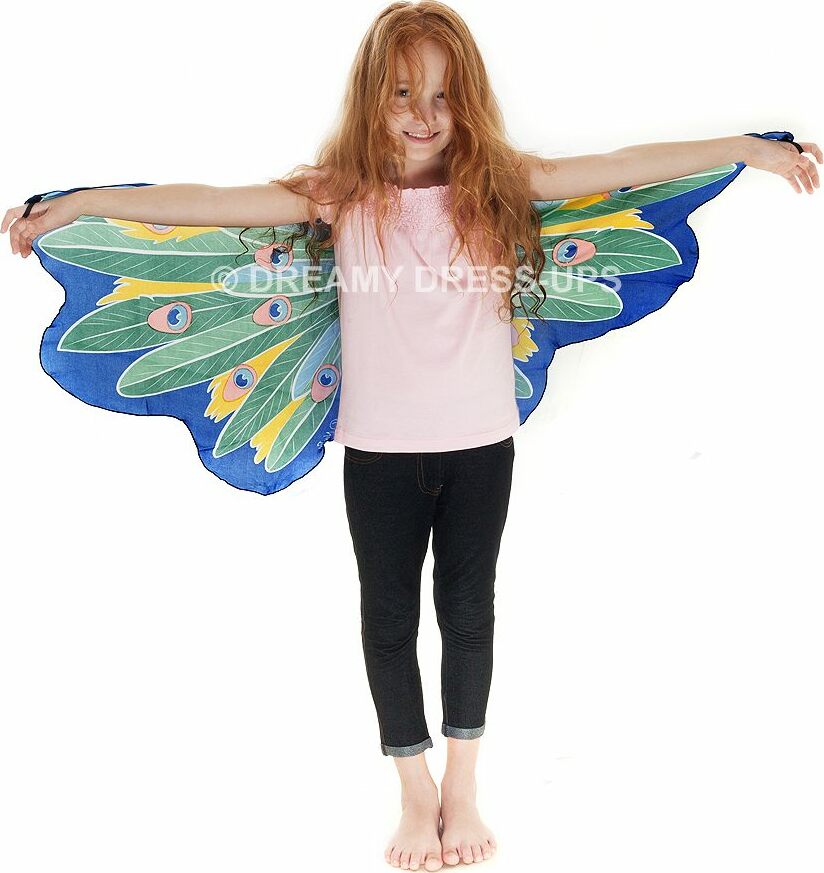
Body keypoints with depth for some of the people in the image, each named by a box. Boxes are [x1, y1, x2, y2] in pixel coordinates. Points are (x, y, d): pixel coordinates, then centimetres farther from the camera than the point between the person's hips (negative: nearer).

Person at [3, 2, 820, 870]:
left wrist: (747, 147, -11)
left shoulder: (496, 184, -5)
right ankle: (415, 792, 34)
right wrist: (76, 204, -17)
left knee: (468, 608, 14)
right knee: (388, 614, 12)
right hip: (379, 449, 0)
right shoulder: (342, 194, -7)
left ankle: (462, 788, 35)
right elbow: (213, 203, -13)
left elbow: (626, 165, -8)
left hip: (480, 443, 1)